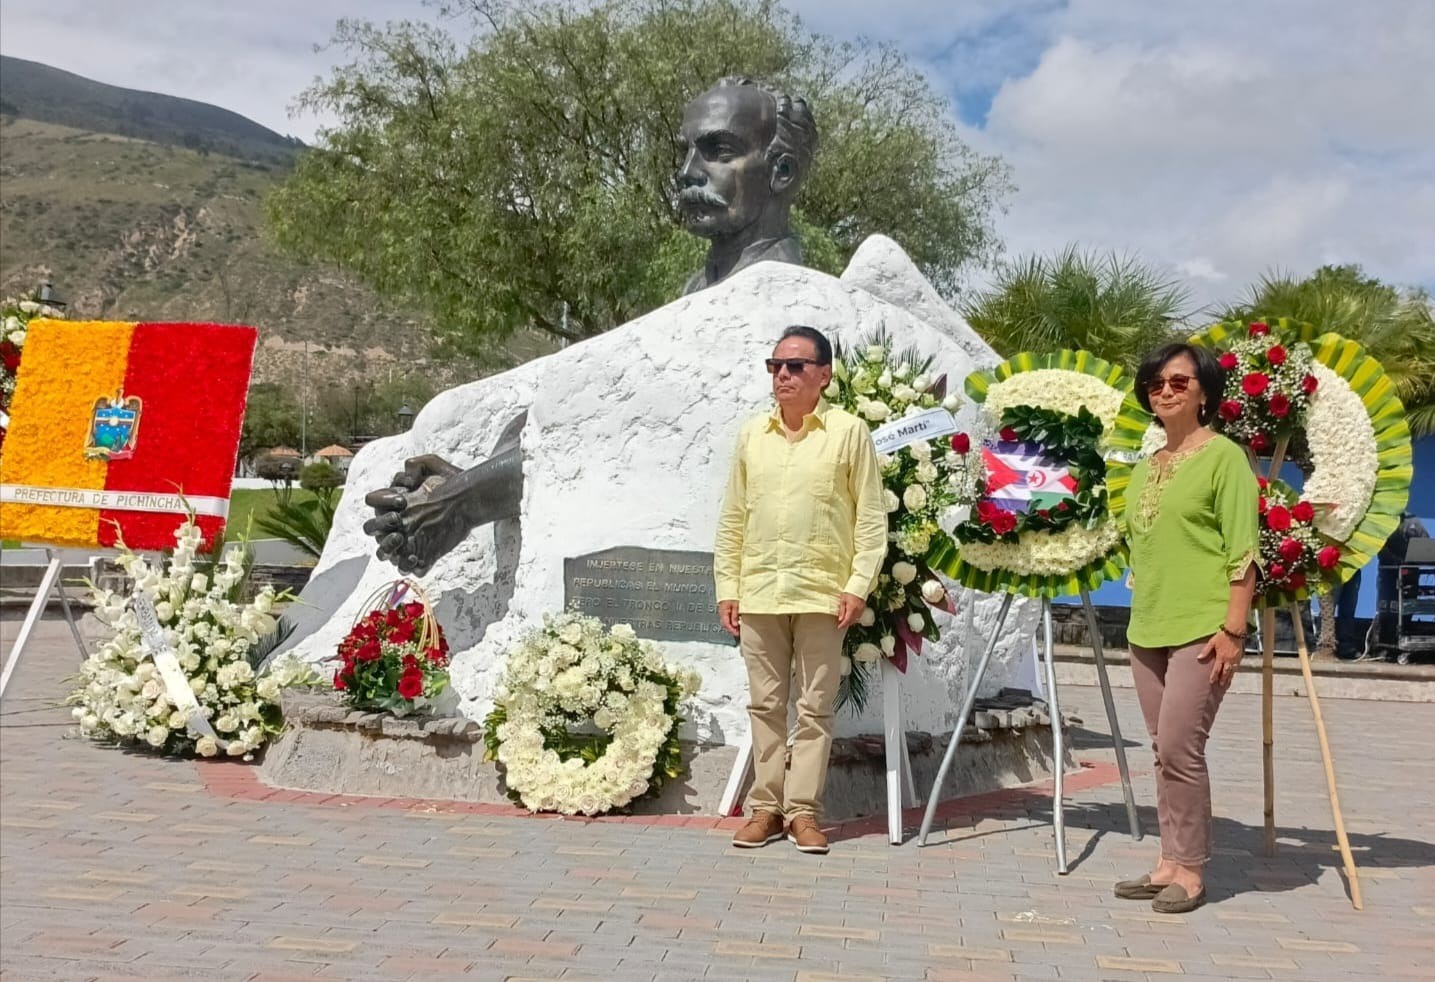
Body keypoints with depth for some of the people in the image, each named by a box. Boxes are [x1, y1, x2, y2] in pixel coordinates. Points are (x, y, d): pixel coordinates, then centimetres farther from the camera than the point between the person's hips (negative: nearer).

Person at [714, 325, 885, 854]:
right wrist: (727, 586, 6)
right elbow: (732, 518, 11)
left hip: (822, 593, -3)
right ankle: (765, 807, 16)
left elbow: (871, 517, -2)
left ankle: (802, 809, 12)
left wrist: (859, 585, -10)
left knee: (815, 707, 3)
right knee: (765, 704, 8)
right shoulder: (752, 434, 10)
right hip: (758, 593, 3)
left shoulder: (849, 432, -1)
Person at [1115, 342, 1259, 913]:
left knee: (1180, 749, -9)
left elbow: (1243, 551, -10)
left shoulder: (1223, 456, -5)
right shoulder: (1145, 469, 16)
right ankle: (1169, 862, 16)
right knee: (1164, 752, 10)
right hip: (1147, 630, 7)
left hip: (1200, 629, -7)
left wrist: (1233, 629, -15)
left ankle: (1190, 870, 3)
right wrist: (1140, 614, 17)